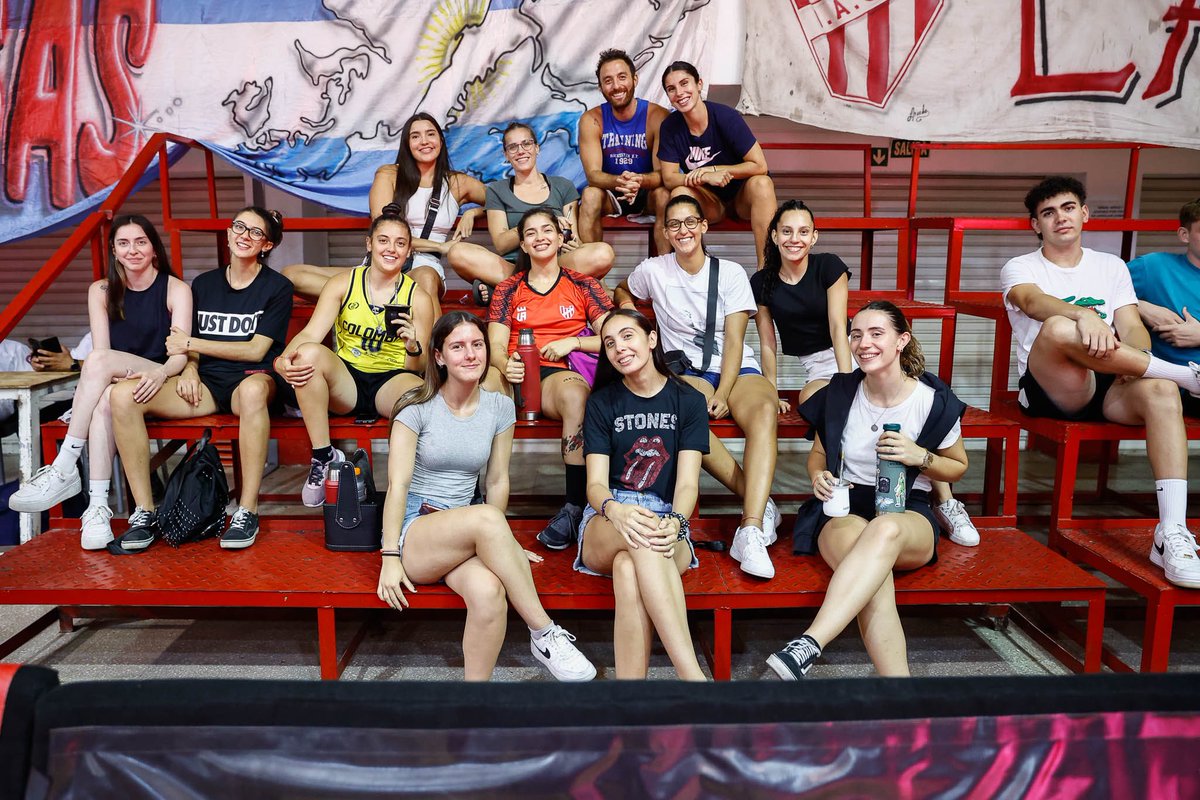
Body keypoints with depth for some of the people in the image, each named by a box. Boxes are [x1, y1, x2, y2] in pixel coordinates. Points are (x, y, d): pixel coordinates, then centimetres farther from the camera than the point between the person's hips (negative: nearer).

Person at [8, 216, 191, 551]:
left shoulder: (176, 290, 1)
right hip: (118, 384, 3)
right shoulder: (101, 291, 11)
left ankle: (64, 470, -31)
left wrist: (160, 374, -33)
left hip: (161, 387, -3)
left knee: (98, 359, -33)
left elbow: (180, 355, -11)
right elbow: (101, 355, 1)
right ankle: (97, 507, -38)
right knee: (105, 401, -36)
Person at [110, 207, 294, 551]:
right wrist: (189, 367, -6)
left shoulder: (277, 287, 3)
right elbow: (187, 344, 18)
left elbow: (256, 350, -5)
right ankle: (145, 514, -16)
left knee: (253, 388, -43)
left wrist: (192, 344, -4)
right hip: (206, 382, 4)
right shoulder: (203, 284, 16)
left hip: (254, 379, -4)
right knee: (123, 395, -21)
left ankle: (247, 512, -34)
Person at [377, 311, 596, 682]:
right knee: (485, 517, -35)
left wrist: (497, 544, 9)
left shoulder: (500, 408, 4)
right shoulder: (417, 407, -5)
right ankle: (544, 633, -25)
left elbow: (497, 481, 9)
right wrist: (390, 558, -15)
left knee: (489, 592, -34)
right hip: (412, 529, -2)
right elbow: (398, 485, -9)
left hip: (463, 535, 3)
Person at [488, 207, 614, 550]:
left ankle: (575, 507, -32)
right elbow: (496, 345, 6)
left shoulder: (583, 286, 16)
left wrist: (572, 342, -8)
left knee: (573, 390, -40)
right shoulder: (508, 290, 19)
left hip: (560, 373, -1)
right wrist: (505, 364, -18)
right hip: (516, 374, 1)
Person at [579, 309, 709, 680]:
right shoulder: (602, 403, 10)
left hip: (667, 526, 0)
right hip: (605, 527, 0)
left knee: (628, 569, -37)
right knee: (641, 539, -38)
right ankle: (693, 675, -43)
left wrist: (673, 523, -26)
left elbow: (688, 482, -2)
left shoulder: (689, 400, 8)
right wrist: (615, 510, -26)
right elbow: (596, 484, -1)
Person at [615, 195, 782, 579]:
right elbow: (622, 292, 29)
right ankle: (760, 504, -30)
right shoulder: (653, 271, 6)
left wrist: (723, 394, -18)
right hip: (687, 372, 0)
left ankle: (751, 530, -47)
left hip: (738, 370, 1)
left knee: (765, 411, -36)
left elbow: (734, 342, -3)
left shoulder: (731, 273, 4)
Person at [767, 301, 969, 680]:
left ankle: (809, 644, -48)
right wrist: (819, 477, -5)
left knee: (885, 530, -42)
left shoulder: (934, 400, -1)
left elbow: (958, 466, 14)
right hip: (845, 509, 1)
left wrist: (921, 457, -9)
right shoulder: (839, 393, 3)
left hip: (908, 512, -1)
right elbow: (818, 453, 20)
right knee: (875, 577, -37)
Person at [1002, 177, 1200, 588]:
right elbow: (1034, 302, -17)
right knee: (1058, 328, -35)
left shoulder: (1111, 266, 21)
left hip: (1111, 389, 3)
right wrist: (1085, 315, -39)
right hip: (1049, 390, -3)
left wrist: (1136, 358, -16)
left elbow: (1133, 329, 9)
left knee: (1160, 389, -32)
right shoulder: (1019, 269, 8)